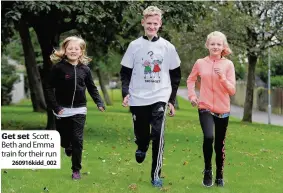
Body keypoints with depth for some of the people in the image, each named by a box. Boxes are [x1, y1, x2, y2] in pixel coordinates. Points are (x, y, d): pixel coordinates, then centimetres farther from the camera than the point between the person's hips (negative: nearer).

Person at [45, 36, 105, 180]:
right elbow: (49, 87, -7)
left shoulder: (85, 69, 2)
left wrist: (99, 102, -3)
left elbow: (92, 88, 11)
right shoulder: (58, 67, -8)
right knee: (64, 139, 11)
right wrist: (55, 106, -15)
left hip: (79, 110, 1)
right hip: (62, 110, -1)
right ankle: (68, 147, 47)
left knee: (77, 140, -3)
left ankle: (76, 169, 6)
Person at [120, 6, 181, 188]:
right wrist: (126, 92, -8)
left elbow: (175, 75, 8)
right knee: (141, 134, 10)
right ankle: (141, 148, 47)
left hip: (160, 98, -1)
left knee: (158, 136, -13)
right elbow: (125, 72, 6)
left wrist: (172, 100, 5)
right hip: (138, 99, 1)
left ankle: (156, 175, -4)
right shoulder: (135, 46, 2)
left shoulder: (168, 47, 2)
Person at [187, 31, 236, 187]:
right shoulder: (200, 63, -1)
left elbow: (232, 91, -7)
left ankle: (219, 176, 28)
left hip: (222, 110, 1)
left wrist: (222, 77, -22)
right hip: (205, 108, -1)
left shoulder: (228, 64, -4)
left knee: (219, 144, 9)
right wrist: (192, 95, 4)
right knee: (208, 137, -24)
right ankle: (207, 170, -3)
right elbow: (190, 80, 18)